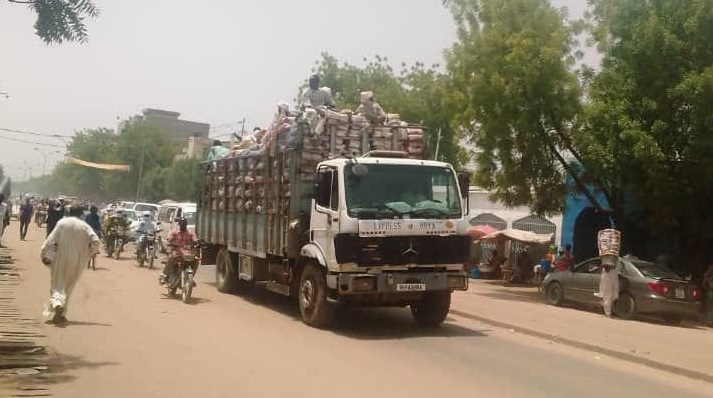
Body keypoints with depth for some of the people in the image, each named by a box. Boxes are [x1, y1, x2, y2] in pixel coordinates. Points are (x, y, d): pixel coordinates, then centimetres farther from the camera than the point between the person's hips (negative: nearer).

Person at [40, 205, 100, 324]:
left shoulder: (61, 223, -3)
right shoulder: (84, 226, -3)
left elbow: (51, 239, -8)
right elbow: (95, 240, -11)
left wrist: (46, 255, -4)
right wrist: (91, 252, 9)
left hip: (60, 260, -1)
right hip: (75, 262, 1)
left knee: (57, 283, 5)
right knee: (68, 286, 13)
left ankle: (57, 302, -25)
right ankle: (61, 314, 15)